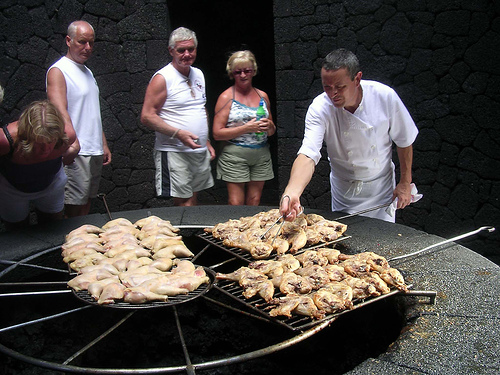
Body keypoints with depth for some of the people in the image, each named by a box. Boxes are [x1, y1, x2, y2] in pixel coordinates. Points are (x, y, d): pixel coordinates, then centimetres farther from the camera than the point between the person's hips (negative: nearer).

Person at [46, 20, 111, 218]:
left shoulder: (87, 72, 18)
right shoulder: (58, 71, -8)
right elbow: (60, 112, -22)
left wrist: (103, 144, 19)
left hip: (95, 152, 8)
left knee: (87, 204, 13)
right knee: (74, 210, -6)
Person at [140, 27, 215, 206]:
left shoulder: (198, 74, 13)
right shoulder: (162, 78, -10)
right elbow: (147, 117, -14)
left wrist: (207, 142, 16)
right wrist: (179, 134, -22)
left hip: (200, 151, 7)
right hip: (174, 152, -7)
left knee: (193, 200, 12)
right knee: (183, 202, -5)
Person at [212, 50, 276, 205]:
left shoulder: (262, 96, 13)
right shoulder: (226, 97, -1)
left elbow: (272, 132, 20)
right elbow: (217, 133, -9)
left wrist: (269, 126, -4)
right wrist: (246, 128, -17)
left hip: (261, 155, 4)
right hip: (234, 156, -4)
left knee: (254, 202, 7)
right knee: (235, 204, -4)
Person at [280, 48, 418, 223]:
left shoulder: (385, 96, -21)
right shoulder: (319, 108, -24)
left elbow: (404, 141, -6)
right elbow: (308, 155, -37)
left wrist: (405, 183, -2)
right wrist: (292, 191, -55)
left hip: (382, 186, 1)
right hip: (344, 188, 0)